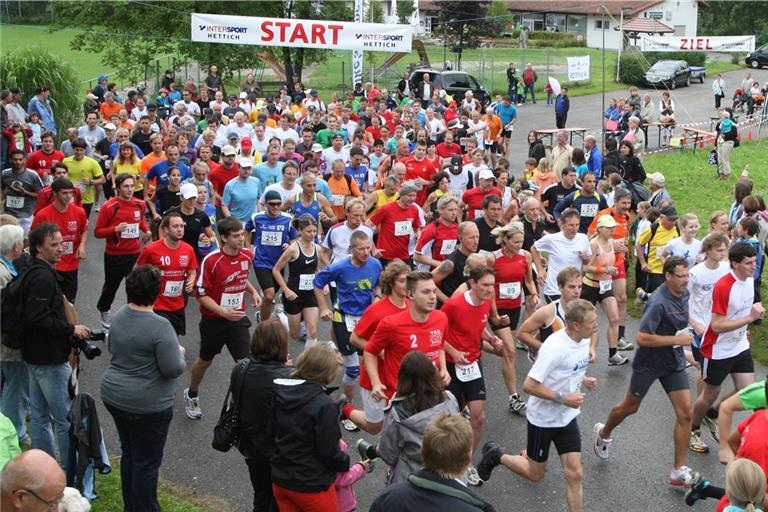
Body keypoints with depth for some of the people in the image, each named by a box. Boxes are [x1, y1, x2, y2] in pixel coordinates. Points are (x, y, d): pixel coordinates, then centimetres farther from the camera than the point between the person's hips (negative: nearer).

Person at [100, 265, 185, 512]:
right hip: (147, 405, -8)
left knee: (128, 454, 21)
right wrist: (179, 352, -3)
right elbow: (173, 369, -22)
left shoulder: (120, 315, -1)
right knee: (147, 461, 6)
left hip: (114, 396, 8)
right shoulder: (160, 326, -25)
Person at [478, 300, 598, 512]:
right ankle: (495, 455, 32)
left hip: (567, 417, 6)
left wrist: (583, 380, -3)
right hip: (543, 418, -6)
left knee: (575, 474, 0)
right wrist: (563, 398, -26)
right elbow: (529, 386, -27)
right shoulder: (554, 347, -29)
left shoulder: (583, 340, -5)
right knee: (535, 475, 11)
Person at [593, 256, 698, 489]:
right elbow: (642, 338, -30)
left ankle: (679, 471, 7)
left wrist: (688, 331, 4)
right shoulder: (658, 302, -27)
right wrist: (677, 339, -26)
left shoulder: (684, 293, -1)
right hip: (649, 362, -6)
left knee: (685, 413, -3)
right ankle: (603, 433, 46)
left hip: (674, 362, 6)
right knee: (630, 407, 15)